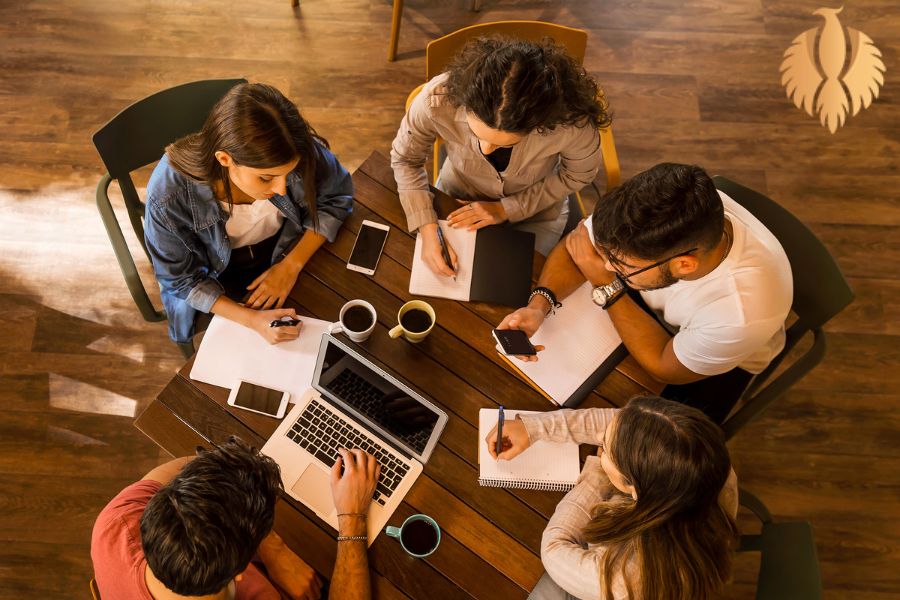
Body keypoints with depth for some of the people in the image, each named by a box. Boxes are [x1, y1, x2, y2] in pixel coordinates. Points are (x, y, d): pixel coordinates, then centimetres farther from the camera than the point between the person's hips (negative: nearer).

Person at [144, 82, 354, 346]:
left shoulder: (304, 155, -32)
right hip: (219, 278, -1)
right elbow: (181, 280, -18)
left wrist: (291, 265, -22)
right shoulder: (168, 194, -35)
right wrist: (250, 319, -31)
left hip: (289, 254, 2)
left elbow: (336, 199, -11)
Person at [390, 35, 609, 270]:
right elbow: (405, 159, -16)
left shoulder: (571, 120, -39)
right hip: (457, 200, 1)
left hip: (535, 212, -1)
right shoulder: (438, 99, -37)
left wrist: (507, 209, -18)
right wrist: (428, 229, -27)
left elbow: (579, 174, -14)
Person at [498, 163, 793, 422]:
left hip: (718, 358, -3)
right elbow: (572, 246, -16)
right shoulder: (652, 214, -35)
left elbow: (666, 368, -24)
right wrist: (538, 305, -35)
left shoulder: (742, 315, -43)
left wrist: (607, 287, -32)